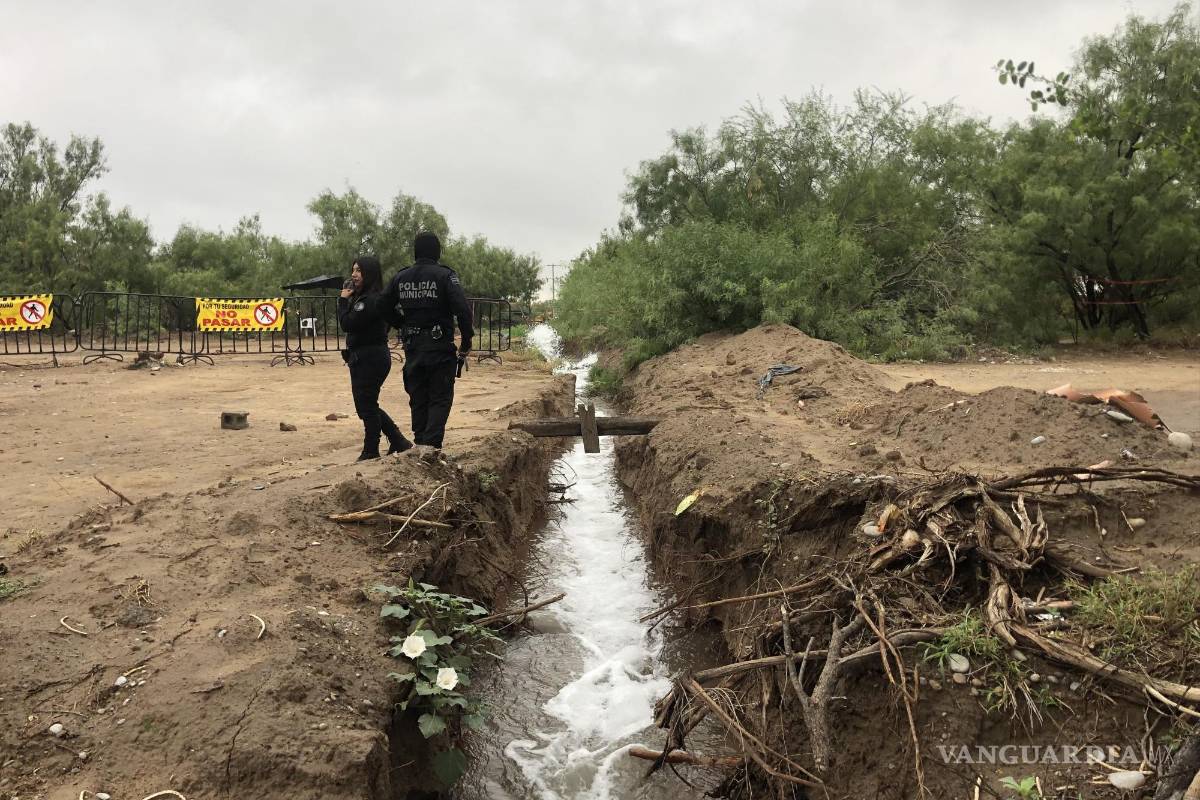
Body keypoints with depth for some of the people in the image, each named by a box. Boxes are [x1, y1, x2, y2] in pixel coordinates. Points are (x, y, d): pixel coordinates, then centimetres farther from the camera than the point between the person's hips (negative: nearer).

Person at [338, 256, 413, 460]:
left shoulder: (373, 299, -18)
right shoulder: (361, 297, 12)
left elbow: (347, 324, -21)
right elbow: (346, 324, 13)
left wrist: (343, 300, -9)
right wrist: (346, 300, 5)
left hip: (372, 358, -10)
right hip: (361, 357, 10)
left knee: (367, 406, 0)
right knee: (366, 405, 15)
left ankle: (371, 452, 12)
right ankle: (398, 441, 24)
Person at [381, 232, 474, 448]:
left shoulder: (400, 278, 6)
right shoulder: (445, 275, -10)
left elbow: (386, 309, 10)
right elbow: (463, 309, -19)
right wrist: (466, 341, -10)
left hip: (412, 348, 4)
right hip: (440, 347, -4)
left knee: (418, 399, 16)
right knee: (440, 399, 3)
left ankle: (420, 445, 20)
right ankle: (431, 446, -8)